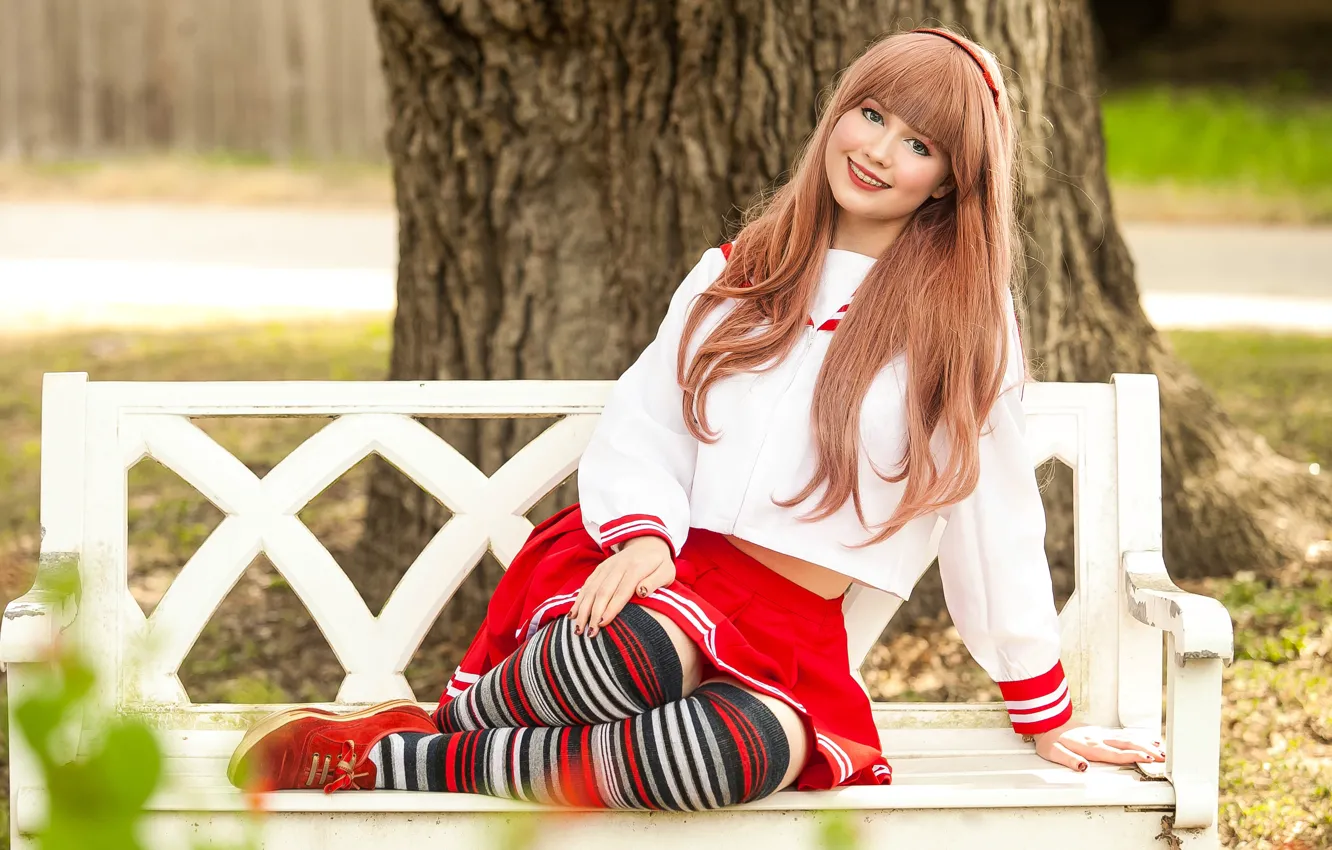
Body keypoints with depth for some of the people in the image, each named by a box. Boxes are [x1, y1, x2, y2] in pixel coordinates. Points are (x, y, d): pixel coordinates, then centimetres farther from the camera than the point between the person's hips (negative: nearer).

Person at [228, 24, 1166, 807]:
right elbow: (642, 419, 9)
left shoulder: (967, 317, 8)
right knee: (640, 650, -41)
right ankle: (460, 715, -14)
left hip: (793, 633, -1)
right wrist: (643, 531, -13)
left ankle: (416, 761, -29)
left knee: (759, 747, -41)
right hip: (663, 570, 1)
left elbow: (994, 515, 9)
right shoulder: (738, 275, 17)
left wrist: (1045, 713, 10)